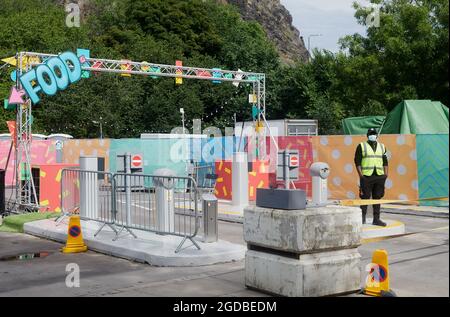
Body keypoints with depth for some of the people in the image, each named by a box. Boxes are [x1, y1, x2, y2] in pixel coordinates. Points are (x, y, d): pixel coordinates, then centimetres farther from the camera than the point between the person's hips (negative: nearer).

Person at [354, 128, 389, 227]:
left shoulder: (382, 147, 15)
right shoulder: (361, 146, 2)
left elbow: (385, 162, 15)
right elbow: (357, 161, -2)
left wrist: (386, 174, 4)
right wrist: (361, 175, -9)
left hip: (379, 176, 4)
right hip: (366, 176, -4)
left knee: (377, 198, 5)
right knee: (365, 198, -3)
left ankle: (376, 219, 10)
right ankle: (362, 218, 6)